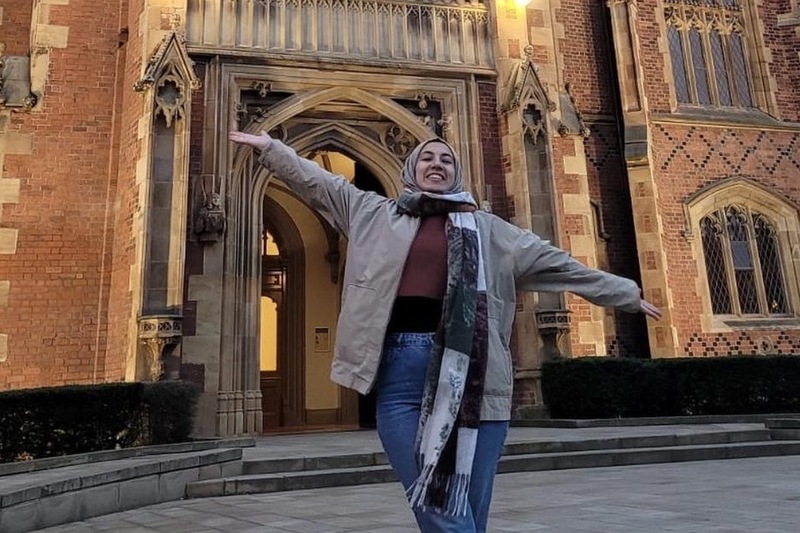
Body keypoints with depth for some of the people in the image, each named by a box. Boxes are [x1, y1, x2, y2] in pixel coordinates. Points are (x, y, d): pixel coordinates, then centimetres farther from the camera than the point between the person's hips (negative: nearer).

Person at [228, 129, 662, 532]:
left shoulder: (486, 228, 18)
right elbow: (318, 182, 23)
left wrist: (627, 294, 21)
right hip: (403, 368, 0)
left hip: (469, 371, 1)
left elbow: (557, 263, 19)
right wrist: (269, 147, 21)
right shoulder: (378, 214, 18)